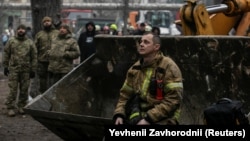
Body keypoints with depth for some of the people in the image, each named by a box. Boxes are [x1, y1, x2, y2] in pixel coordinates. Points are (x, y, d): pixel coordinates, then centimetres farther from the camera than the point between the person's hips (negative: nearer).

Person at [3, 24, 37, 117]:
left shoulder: (30, 43, 6)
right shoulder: (11, 41, 5)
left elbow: (34, 57, 6)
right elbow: (6, 54, 7)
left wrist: (33, 70, 2)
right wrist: (5, 67, 2)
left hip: (26, 70, 1)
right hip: (13, 69, -1)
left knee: (24, 90, 5)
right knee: (13, 89, -4)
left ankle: (21, 106, 17)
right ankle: (11, 108, 0)